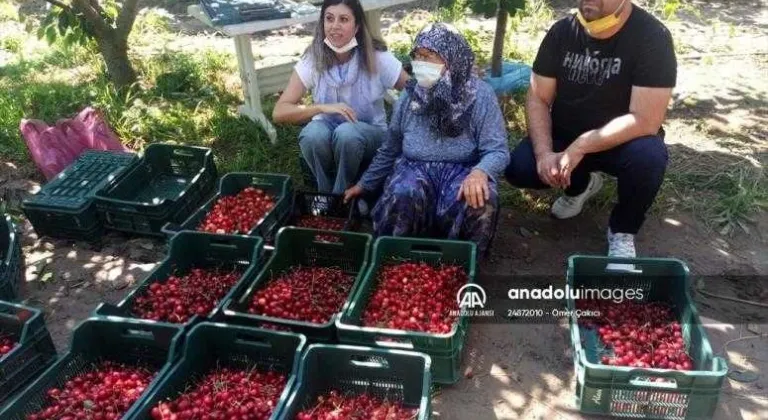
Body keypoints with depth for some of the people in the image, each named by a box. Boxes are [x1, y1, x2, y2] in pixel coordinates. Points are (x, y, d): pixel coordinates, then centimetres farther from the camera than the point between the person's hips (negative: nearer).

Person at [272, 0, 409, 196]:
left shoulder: (377, 57, -16)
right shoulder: (312, 59, -12)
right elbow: (279, 112, -18)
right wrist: (322, 108, -33)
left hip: (370, 134, -1)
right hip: (328, 132, 1)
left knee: (347, 133, -35)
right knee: (313, 134, -33)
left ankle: (341, 197, -9)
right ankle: (327, 196, -6)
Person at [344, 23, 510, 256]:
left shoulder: (480, 94, -6)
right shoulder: (410, 94, 5)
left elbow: (497, 150, -11)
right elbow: (390, 148, 18)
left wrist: (479, 173, -35)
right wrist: (364, 184, 21)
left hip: (462, 170, -1)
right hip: (415, 168, 2)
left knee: (480, 201, -36)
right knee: (401, 196, -35)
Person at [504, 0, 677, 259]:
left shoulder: (651, 36, -22)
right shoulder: (562, 31, -8)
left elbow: (646, 120, -27)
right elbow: (538, 98, -7)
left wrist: (580, 147, -31)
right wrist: (544, 152, -23)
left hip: (621, 140, -3)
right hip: (564, 134, 4)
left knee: (649, 157, -35)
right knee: (517, 169, -19)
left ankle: (622, 232, -4)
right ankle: (580, 184, 15)